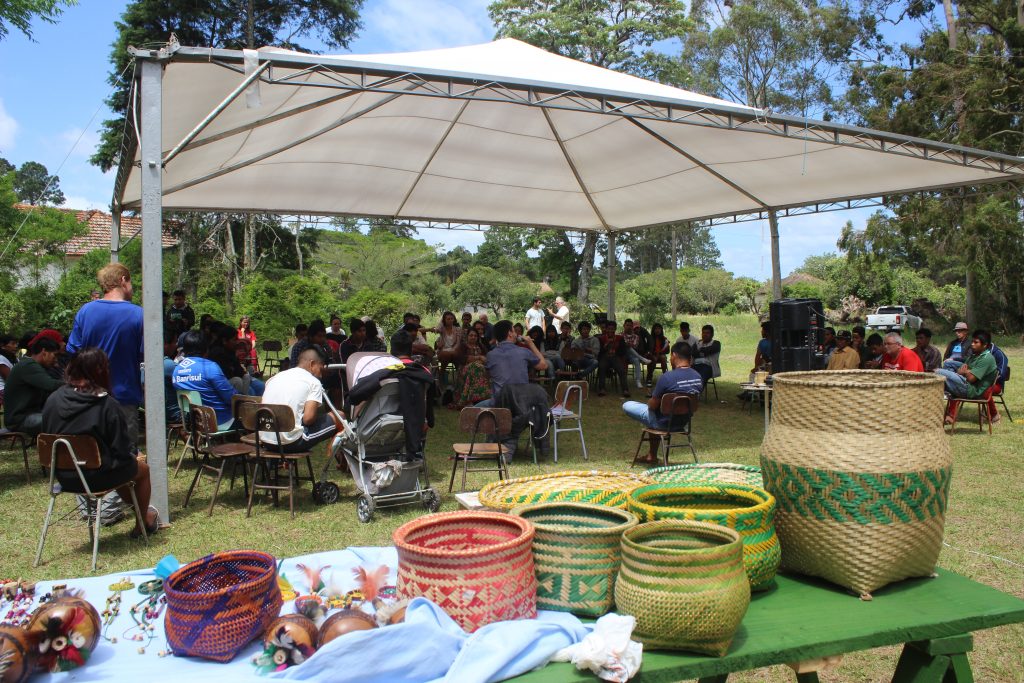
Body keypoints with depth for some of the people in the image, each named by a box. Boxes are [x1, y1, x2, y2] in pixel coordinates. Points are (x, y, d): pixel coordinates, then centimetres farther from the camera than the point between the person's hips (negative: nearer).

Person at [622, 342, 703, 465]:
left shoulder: (667, 377, -27)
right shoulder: (699, 378, -5)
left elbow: (653, 405, -19)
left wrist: (649, 401, 5)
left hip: (664, 422, -7)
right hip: (683, 422, 7)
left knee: (626, 406, 11)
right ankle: (652, 455, 36)